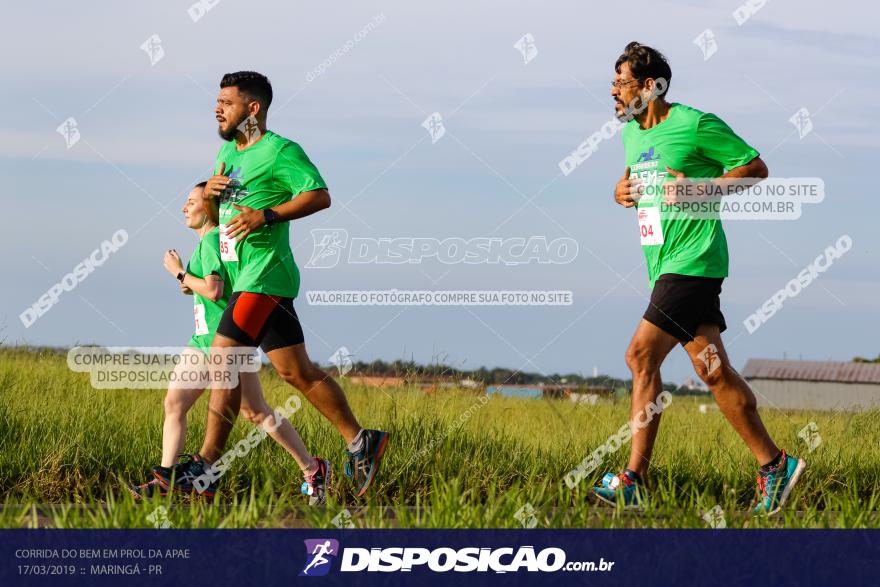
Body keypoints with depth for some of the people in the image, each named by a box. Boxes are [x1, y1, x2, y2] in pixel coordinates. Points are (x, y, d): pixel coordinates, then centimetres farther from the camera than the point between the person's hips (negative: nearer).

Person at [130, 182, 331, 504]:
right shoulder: (205, 240, 16)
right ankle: (164, 480, -2)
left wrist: (179, 273, -13)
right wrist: (191, 286, 12)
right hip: (203, 339, 10)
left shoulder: (212, 240, -13)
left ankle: (312, 469, 3)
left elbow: (214, 290, -25)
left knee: (256, 412, -6)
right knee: (174, 403, 1)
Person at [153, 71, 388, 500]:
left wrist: (267, 215, -24)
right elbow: (212, 196, 30)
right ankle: (359, 442, 12)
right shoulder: (229, 151, 19)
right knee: (297, 372, 7)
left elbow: (320, 195, -15)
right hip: (245, 277, 9)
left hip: (265, 276, -9)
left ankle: (205, 468, -11)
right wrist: (209, 188, 6)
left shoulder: (280, 151, -8)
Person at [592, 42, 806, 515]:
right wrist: (622, 190, 10)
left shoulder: (695, 124, -8)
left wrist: (697, 187, -15)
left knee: (642, 354, -14)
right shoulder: (632, 134, 16)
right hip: (663, 264, 9)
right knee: (713, 370, 4)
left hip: (692, 259, -9)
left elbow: (755, 168, -4)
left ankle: (633, 480, -11)